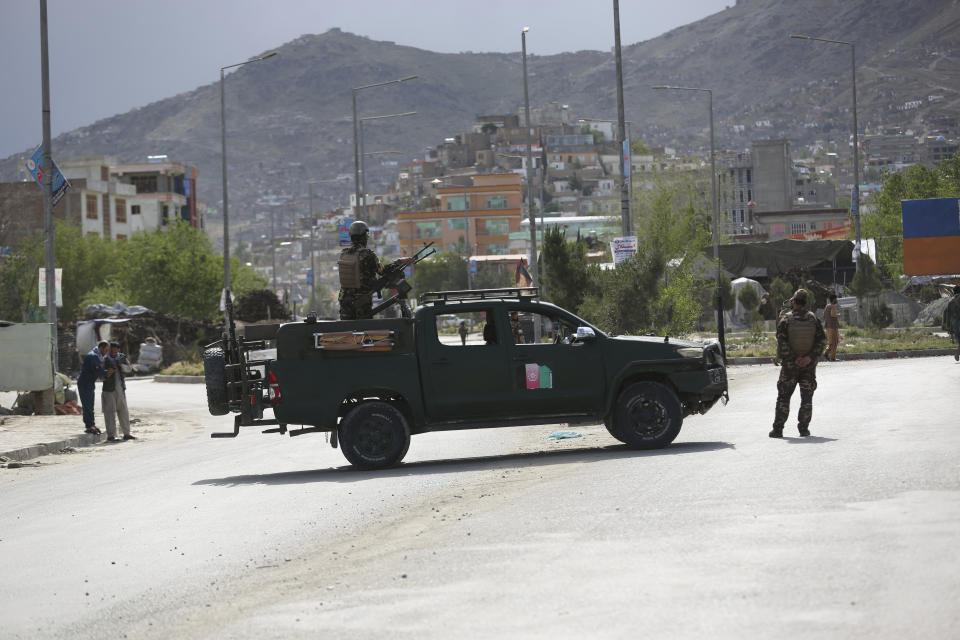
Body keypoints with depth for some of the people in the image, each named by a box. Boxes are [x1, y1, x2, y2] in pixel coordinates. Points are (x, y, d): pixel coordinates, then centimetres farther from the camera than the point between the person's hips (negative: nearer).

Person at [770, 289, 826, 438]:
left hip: (790, 364, -2)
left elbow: (782, 342, -15)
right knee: (806, 397, 9)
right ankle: (804, 428, 6)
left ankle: (778, 429, 3)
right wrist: (810, 357, -10)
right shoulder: (813, 319, 0)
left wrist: (787, 359, -10)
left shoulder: (785, 319, -9)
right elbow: (822, 340, -4)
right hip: (809, 364, 2)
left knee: (783, 397, 5)